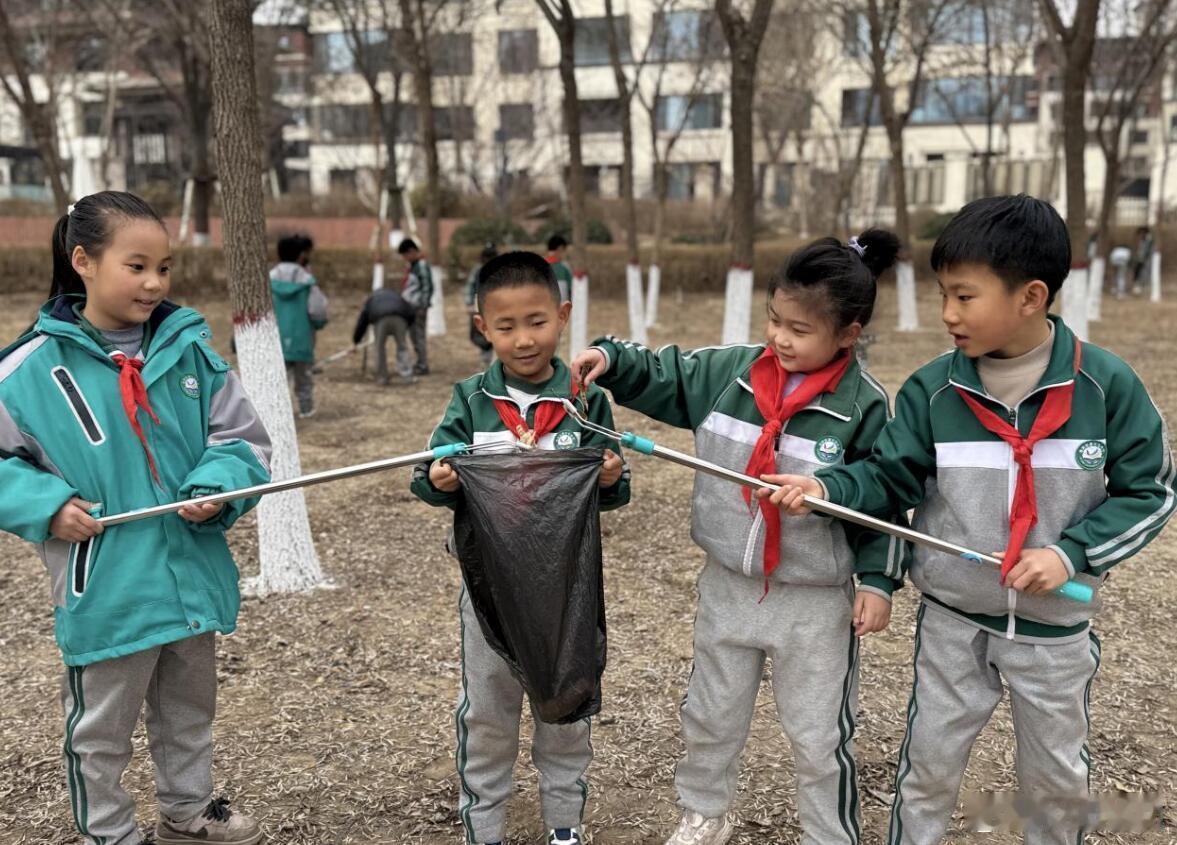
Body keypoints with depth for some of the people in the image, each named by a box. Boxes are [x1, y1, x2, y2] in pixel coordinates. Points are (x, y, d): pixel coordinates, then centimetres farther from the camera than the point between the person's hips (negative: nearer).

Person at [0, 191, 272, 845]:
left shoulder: (190, 348, -3)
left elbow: (240, 436, 1)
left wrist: (217, 488, -17)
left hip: (193, 573, 4)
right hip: (105, 588, -4)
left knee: (190, 712, 24)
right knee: (101, 730, 15)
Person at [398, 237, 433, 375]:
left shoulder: (422, 266, -16)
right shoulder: (410, 264, 13)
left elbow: (427, 288, -18)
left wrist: (423, 307, -19)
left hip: (418, 307, -10)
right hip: (409, 306, 10)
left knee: (419, 335, -6)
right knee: (413, 334, 15)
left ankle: (423, 366, -1)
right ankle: (420, 362, 24)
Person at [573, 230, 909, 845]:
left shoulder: (863, 406, -14)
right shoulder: (731, 372, -5)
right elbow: (664, 376, 5)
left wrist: (878, 580, -11)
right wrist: (611, 359, -12)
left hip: (815, 600, -4)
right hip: (727, 586, 4)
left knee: (819, 736, 11)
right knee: (710, 715, 22)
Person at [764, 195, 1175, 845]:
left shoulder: (1106, 385, -14)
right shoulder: (932, 389, -11)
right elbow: (890, 476, -8)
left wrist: (1071, 553, -18)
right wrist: (826, 488, -26)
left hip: (1056, 626, 0)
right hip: (952, 620, 1)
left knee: (1057, 776, 21)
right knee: (927, 766, 15)